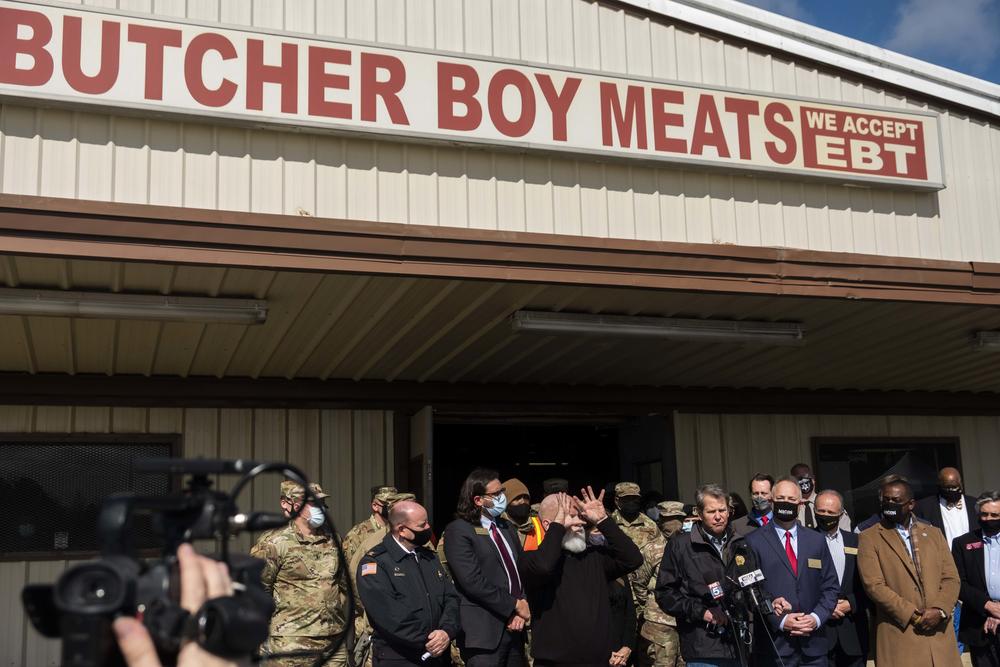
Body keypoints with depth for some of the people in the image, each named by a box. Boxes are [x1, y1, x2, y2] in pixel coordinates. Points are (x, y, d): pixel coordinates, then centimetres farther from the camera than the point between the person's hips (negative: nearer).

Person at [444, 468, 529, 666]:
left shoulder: (507, 528, 16)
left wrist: (522, 606, -5)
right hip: (483, 631, -6)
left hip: (514, 627, 7)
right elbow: (473, 581, -16)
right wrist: (515, 605, -11)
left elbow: (523, 571, 13)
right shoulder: (458, 530, -8)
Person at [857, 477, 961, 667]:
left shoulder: (934, 534, 13)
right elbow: (874, 586, -8)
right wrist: (913, 615, -13)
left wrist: (940, 611, -9)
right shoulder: (869, 538, 1)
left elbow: (951, 578, 8)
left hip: (939, 634, 3)